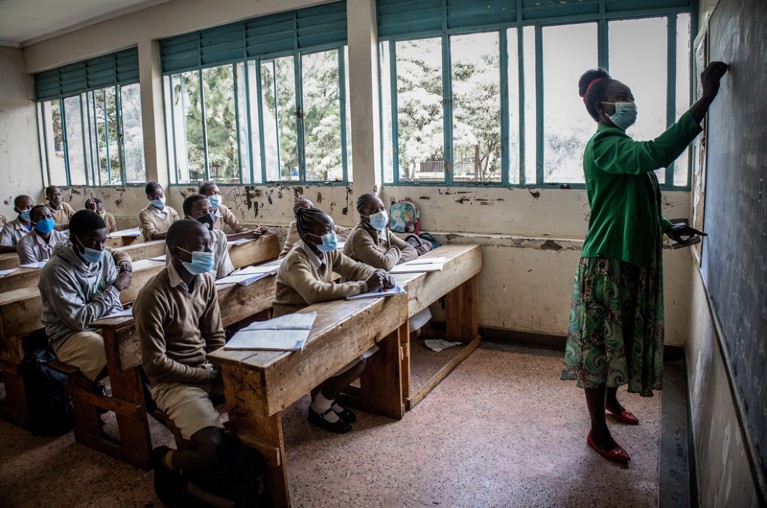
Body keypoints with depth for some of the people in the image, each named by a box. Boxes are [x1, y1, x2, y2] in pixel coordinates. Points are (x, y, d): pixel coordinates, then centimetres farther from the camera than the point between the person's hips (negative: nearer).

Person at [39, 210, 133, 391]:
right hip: (70, 334, -6)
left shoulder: (105, 258, 0)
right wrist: (115, 289, -18)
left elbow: (113, 305, 6)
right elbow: (79, 320, -21)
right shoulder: (56, 270, -18)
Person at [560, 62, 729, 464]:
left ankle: (611, 401, 43)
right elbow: (656, 154, -36)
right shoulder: (604, 146, -17)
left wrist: (670, 227, 16)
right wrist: (706, 99, -35)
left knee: (622, 339, 22)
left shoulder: (625, 147, 15)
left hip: (634, 261, 10)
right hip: (606, 265, -10)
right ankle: (598, 433, 13)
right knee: (599, 344, 0)